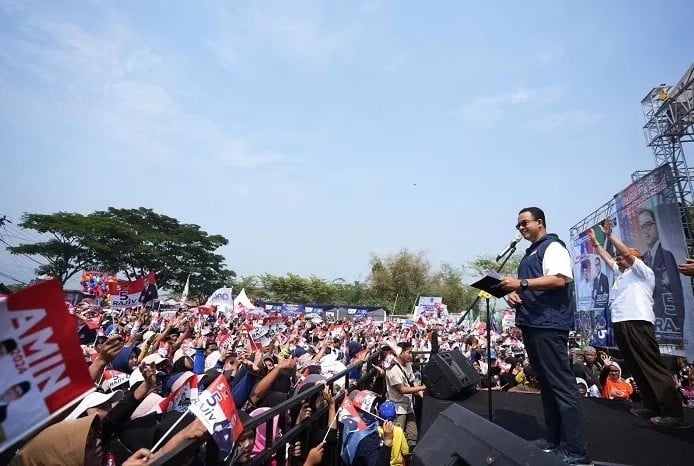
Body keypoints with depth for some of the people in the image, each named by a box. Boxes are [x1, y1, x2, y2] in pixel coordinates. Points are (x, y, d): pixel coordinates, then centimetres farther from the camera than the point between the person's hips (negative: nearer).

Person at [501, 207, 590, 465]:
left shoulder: (553, 246, -5)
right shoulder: (529, 254, 23)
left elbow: (559, 279, -19)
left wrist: (521, 283, -22)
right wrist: (513, 293, 9)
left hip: (548, 324, -10)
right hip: (531, 323, 10)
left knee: (562, 384, -7)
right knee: (546, 383, 13)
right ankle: (554, 439, 22)